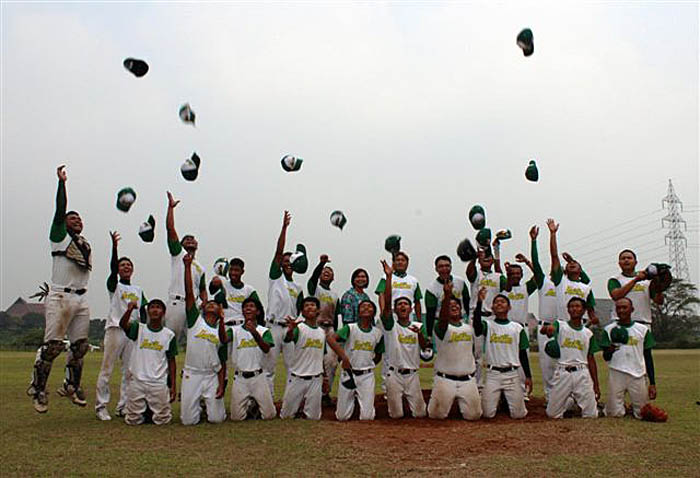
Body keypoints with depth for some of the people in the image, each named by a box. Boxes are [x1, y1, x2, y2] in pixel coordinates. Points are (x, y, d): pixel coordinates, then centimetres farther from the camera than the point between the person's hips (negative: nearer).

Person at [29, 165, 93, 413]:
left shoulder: (86, 245, 21)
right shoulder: (60, 236, 3)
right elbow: (60, 209, -6)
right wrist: (62, 181, -5)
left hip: (82, 299, 6)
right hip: (60, 298, -6)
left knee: (80, 346, 8)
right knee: (52, 346, -8)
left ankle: (71, 386, 23)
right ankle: (37, 388, 6)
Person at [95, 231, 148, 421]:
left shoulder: (138, 290, 19)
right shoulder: (114, 285, 6)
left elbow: (143, 312, 15)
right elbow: (112, 267, -12)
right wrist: (114, 246, -27)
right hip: (115, 329, -4)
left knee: (129, 371, 5)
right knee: (107, 369, -5)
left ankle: (123, 406, 11)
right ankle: (101, 406, 0)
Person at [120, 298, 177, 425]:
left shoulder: (169, 335, 4)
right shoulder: (138, 328, 2)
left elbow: (171, 361, 6)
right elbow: (123, 324, -20)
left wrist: (173, 386, 1)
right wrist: (129, 309, -42)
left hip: (159, 383, 0)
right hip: (137, 381, 0)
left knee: (162, 420, 1)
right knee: (133, 420, 5)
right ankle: (144, 409, 36)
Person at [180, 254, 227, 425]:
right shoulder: (195, 320, 4)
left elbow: (222, 362, 8)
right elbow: (189, 293, -5)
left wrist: (221, 385, -3)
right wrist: (187, 266, -12)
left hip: (212, 376, 1)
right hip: (191, 374, -1)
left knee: (216, 419, -1)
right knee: (188, 420, 0)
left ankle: (212, 405, 32)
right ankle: (196, 406, 33)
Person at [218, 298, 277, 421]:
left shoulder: (264, 331, 2)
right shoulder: (234, 330, 4)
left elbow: (266, 349, -18)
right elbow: (223, 340, -18)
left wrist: (255, 333, -34)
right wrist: (221, 320, -33)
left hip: (258, 376, 0)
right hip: (240, 378, 1)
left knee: (269, 415, 0)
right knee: (237, 417, 0)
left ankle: (256, 402, 32)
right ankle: (248, 404, 32)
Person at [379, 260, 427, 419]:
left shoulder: (418, 326, 9)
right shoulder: (391, 325, -1)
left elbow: (425, 347, -1)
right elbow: (386, 302, -14)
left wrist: (420, 333, -21)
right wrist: (389, 276, -23)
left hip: (413, 374, 2)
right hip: (394, 374, -2)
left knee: (420, 414, 3)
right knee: (396, 415, 2)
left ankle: (412, 403, 35)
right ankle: (395, 401, 34)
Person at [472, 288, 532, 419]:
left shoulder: (518, 328, 6)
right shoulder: (487, 325, 1)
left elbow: (523, 354, 8)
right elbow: (477, 326, -24)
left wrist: (528, 376, 3)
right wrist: (479, 302, -34)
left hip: (512, 374, 1)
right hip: (492, 374, -1)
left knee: (518, 414, -1)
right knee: (488, 414, -3)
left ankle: (508, 400, 32)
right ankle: (498, 398, 29)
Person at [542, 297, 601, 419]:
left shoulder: (588, 333, 13)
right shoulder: (560, 326, 4)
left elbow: (591, 359, 13)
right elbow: (546, 329, -18)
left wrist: (596, 385, 8)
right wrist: (547, 328, -44)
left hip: (582, 374, 2)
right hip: (562, 373, -1)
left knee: (591, 415, -2)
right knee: (552, 414, 2)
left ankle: (577, 400, 29)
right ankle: (569, 401, 32)